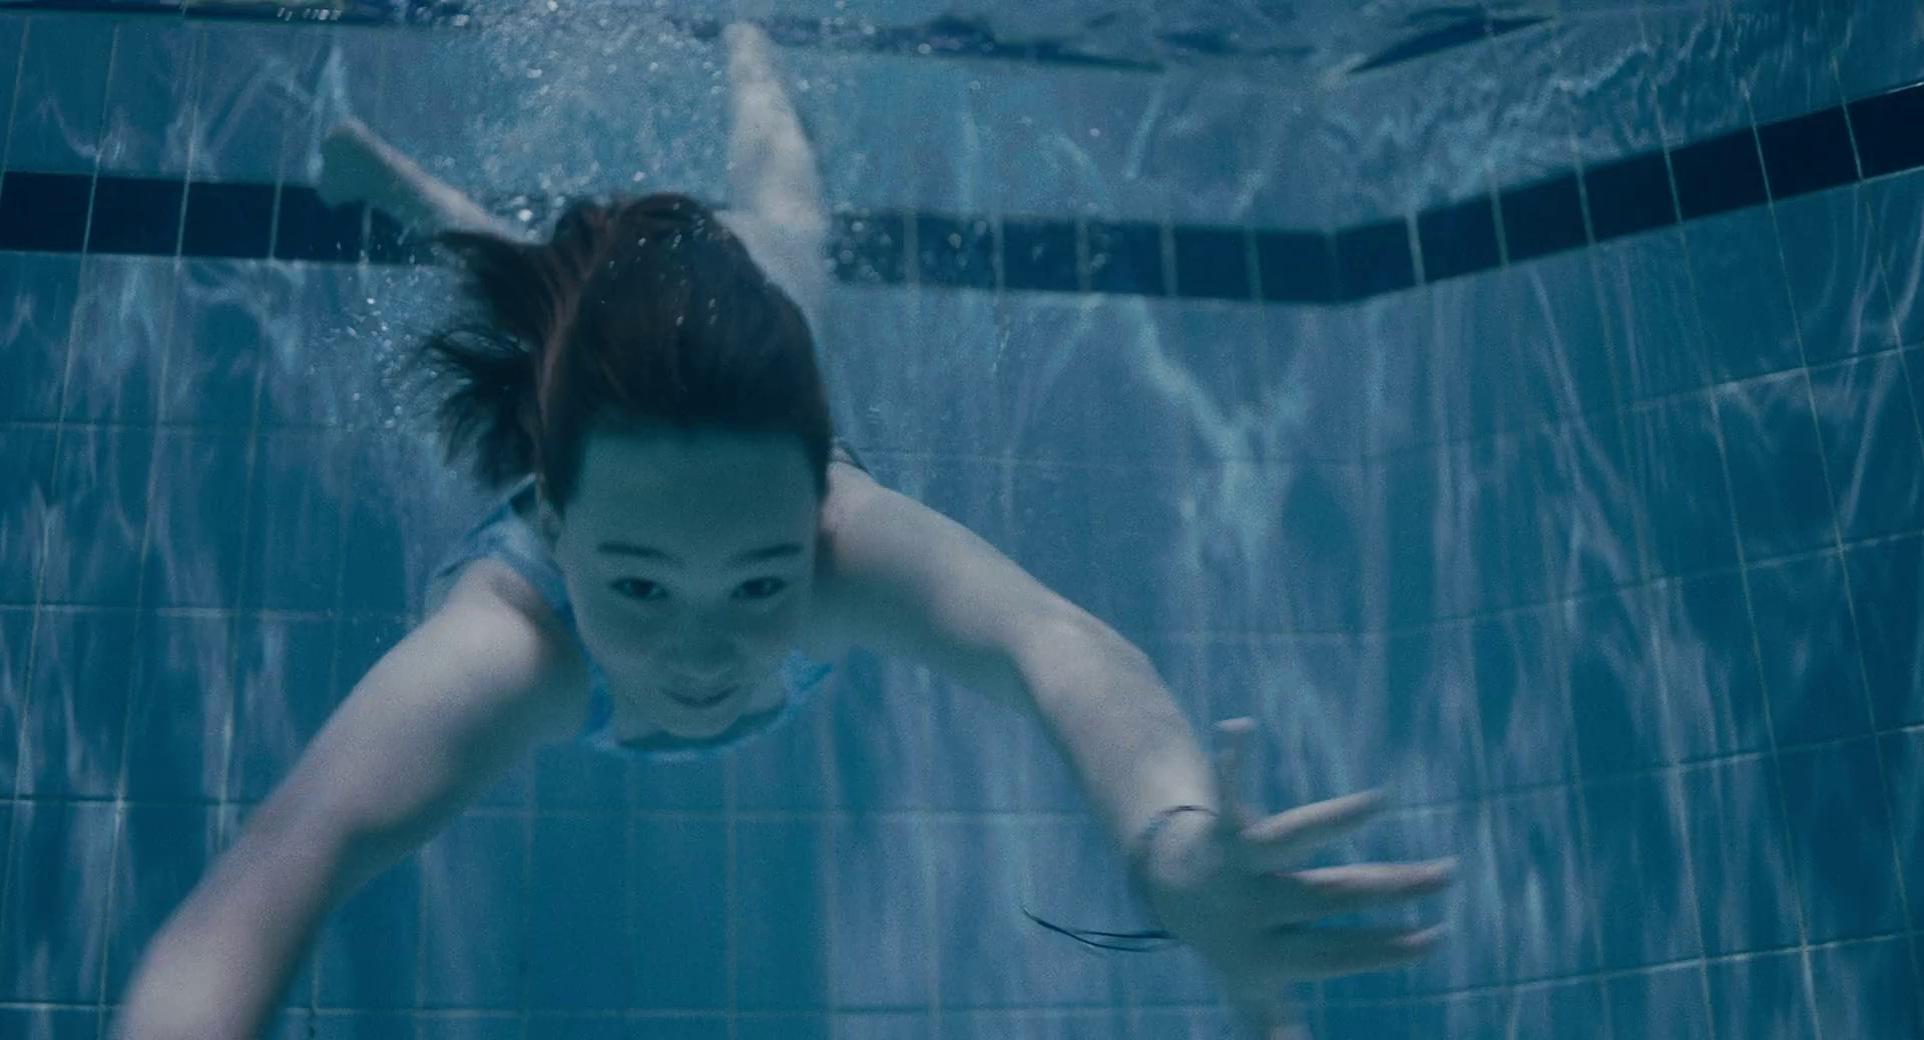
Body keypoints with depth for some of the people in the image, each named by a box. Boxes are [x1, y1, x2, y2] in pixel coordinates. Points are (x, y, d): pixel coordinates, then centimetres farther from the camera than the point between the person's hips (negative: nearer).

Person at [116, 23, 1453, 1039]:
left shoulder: (844, 533, -49)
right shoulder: (505, 640, -50)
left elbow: (1052, 643, -69)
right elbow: (268, 882, -65)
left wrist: (1173, 846, -90)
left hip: (751, 419, 2)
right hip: (578, 441, -1)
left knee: (776, 241, 34)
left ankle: (746, 56, 59)